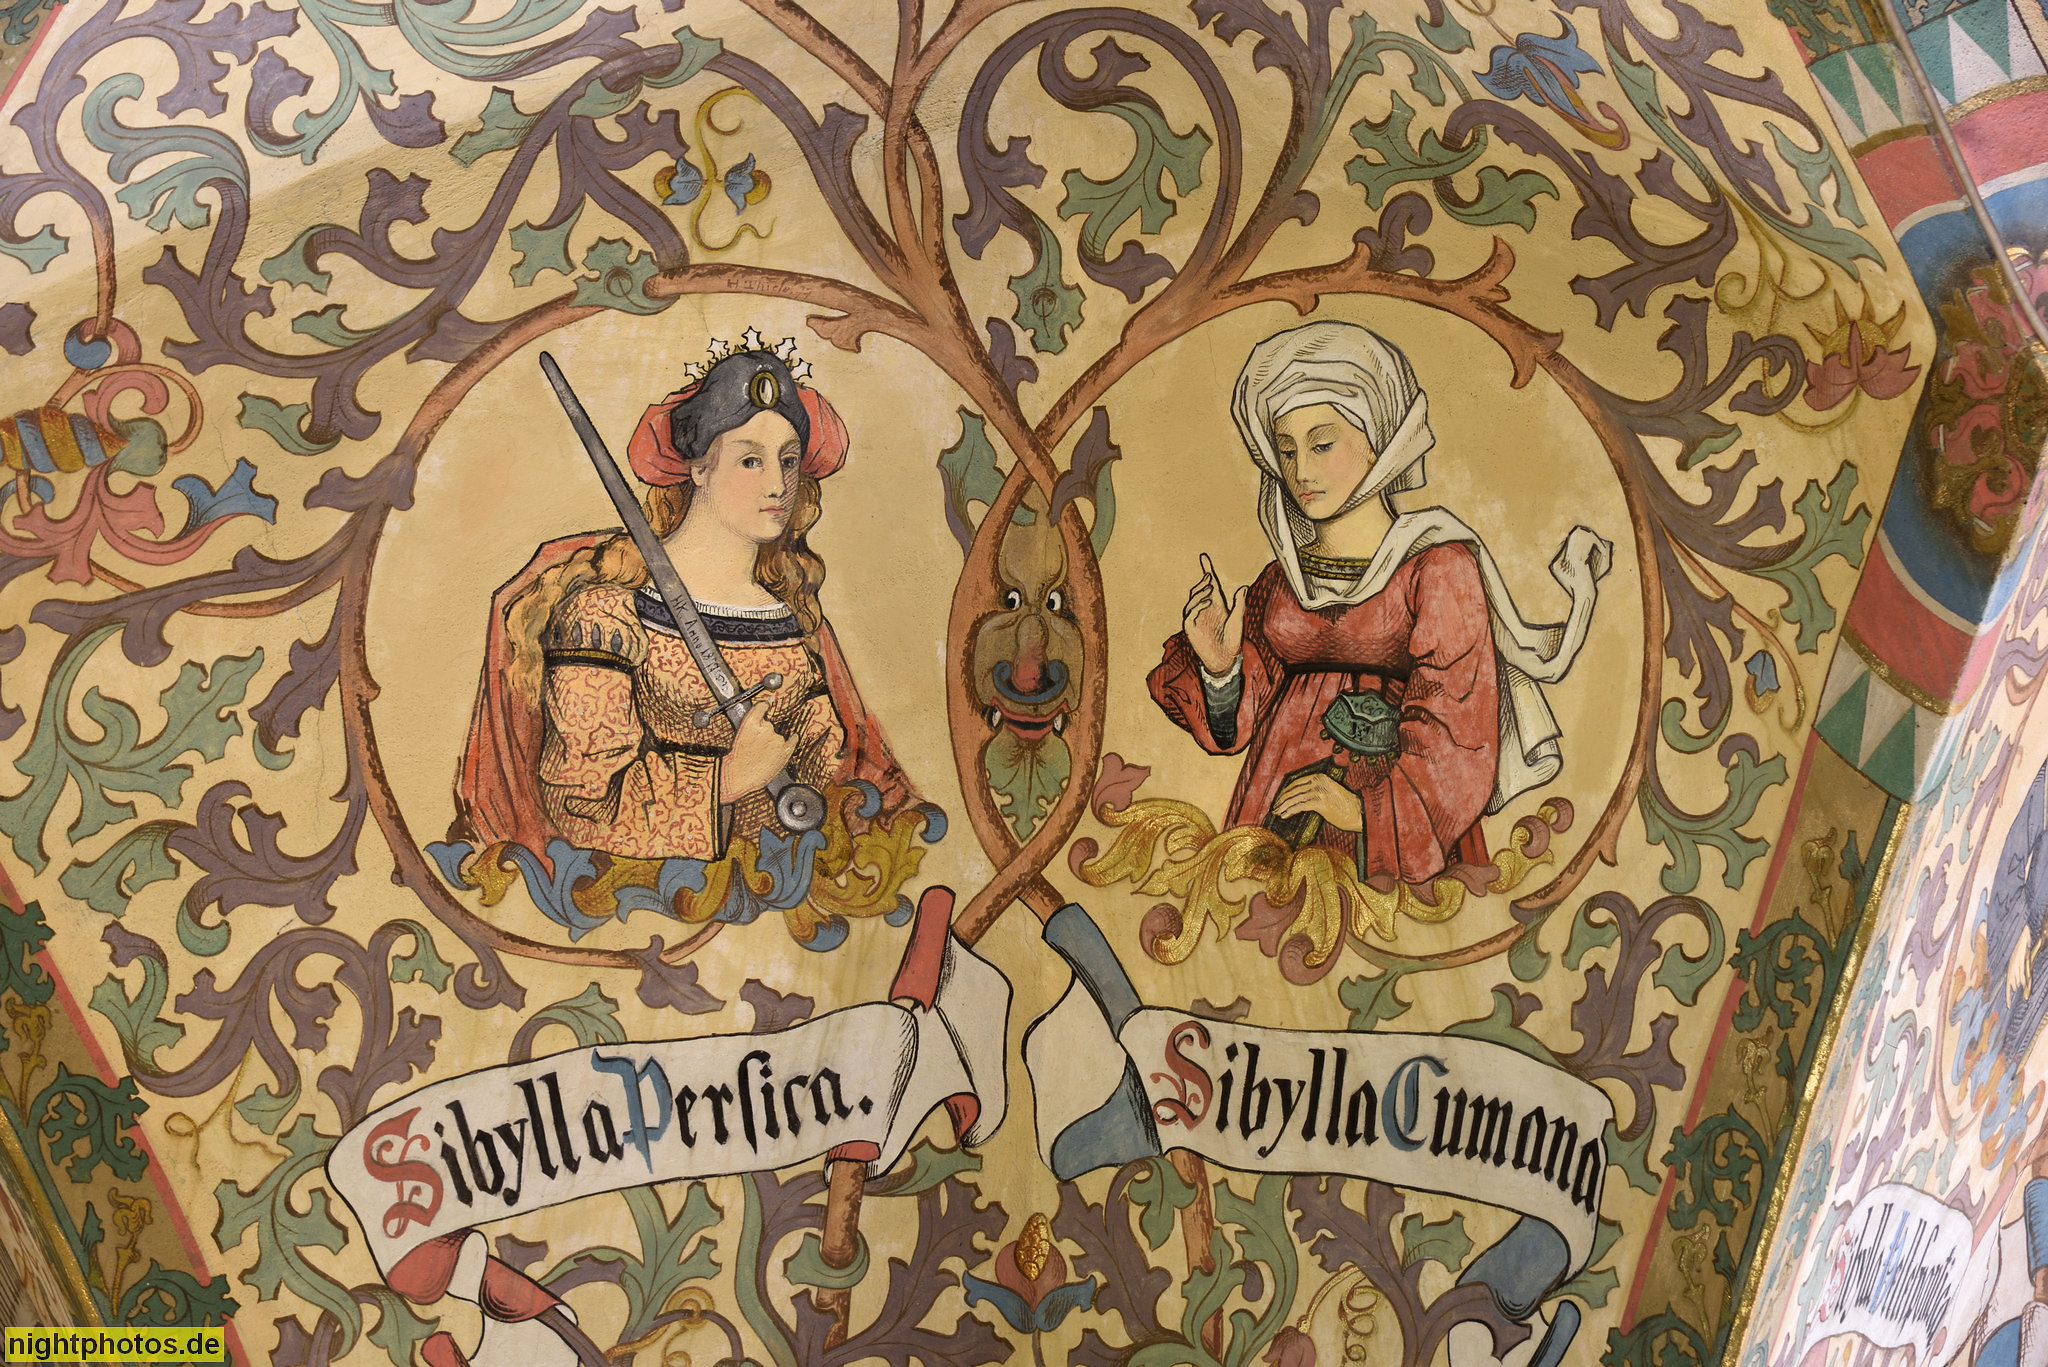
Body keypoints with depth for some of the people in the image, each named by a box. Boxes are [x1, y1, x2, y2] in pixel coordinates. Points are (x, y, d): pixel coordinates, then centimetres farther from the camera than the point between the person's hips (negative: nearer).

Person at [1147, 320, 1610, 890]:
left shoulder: (1440, 567, 0)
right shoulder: (1284, 578, 13)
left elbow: (1458, 739, -4)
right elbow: (1237, 725, 13)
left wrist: (1365, 808, -16)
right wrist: (1219, 671, -6)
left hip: (1397, 846, -3)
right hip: (1274, 837, 4)